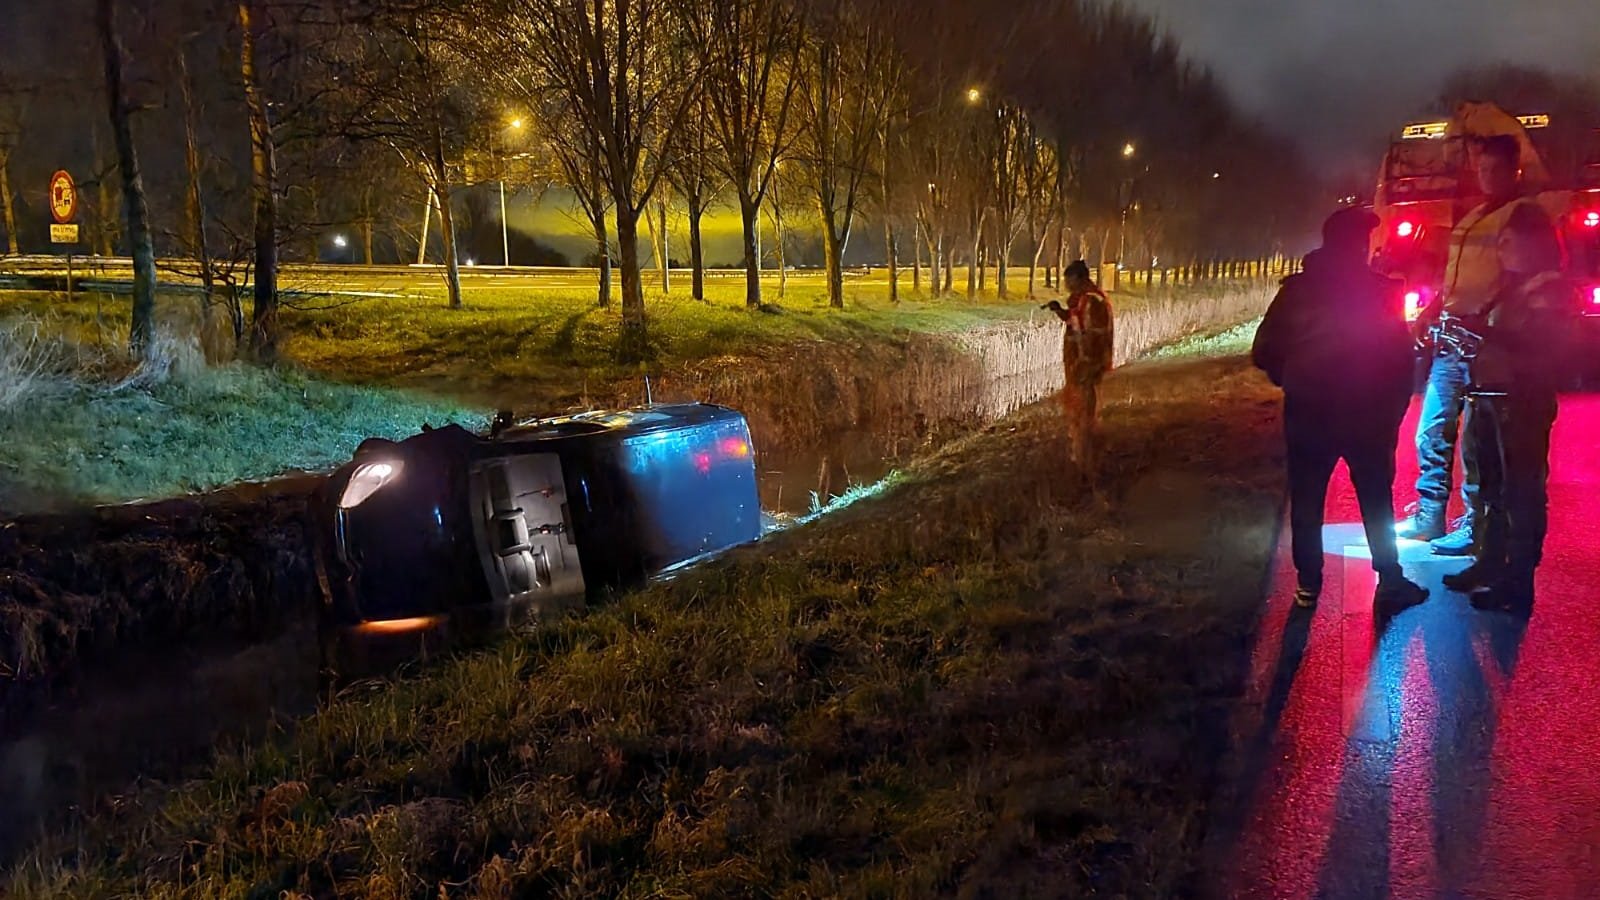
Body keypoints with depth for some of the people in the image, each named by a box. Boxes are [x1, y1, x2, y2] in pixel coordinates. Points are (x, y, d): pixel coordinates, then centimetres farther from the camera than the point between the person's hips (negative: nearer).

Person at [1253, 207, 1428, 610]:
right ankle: (1390, 581, 16)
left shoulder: (1296, 289, -4)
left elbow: (1264, 352, -4)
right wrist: (1392, 412, 2)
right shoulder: (1381, 292, -9)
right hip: (1367, 415, -1)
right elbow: (1401, 359, -9)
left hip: (1306, 413, 1)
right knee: (1376, 501, 12)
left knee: (1306, 501, 10)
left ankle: (1308, 584, 13)